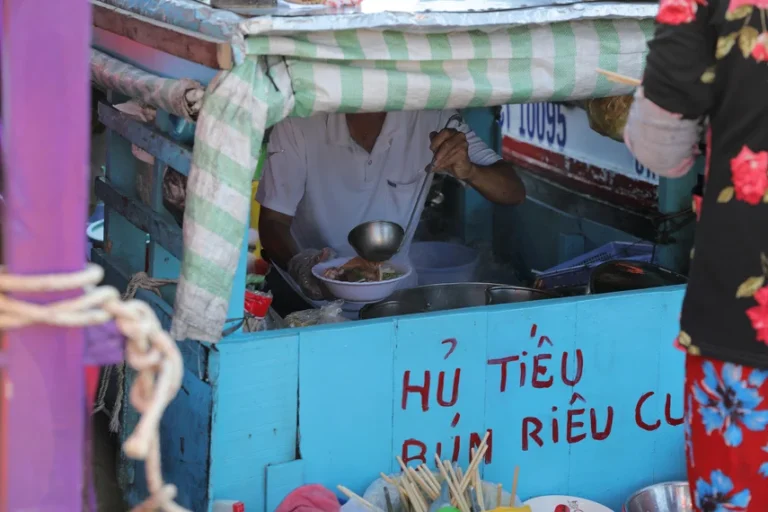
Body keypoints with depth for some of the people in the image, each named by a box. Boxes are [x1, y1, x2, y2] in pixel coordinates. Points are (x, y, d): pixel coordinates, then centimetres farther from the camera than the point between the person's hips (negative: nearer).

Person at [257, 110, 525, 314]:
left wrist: (468, 170, -32)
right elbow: (273, 220, -9)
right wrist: (295, 263, -31)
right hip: (311, 293, -2)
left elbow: (513, 193, -10)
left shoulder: (431, 118, -11)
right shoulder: (299, 124, -14)